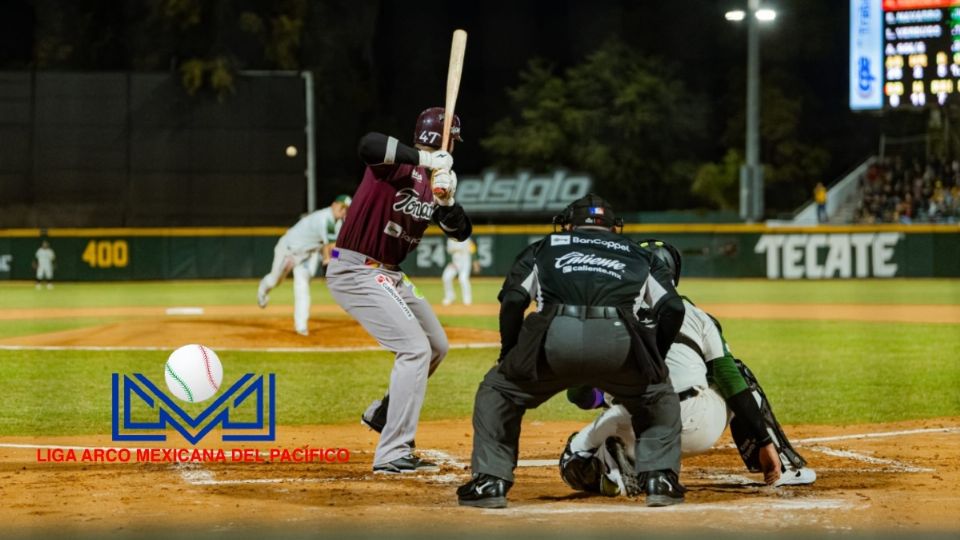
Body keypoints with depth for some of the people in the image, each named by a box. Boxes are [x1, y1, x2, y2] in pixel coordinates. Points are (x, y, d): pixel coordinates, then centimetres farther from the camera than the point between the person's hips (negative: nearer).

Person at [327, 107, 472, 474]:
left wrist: (446, 202, -15)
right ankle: (392, 455, -16)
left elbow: (461, 232, 5)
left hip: (389, 276, 10)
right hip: (356, 273, -10)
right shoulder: (397, 163, -15)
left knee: (437, 347, 20)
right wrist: (426, 160, -37)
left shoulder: (432, 180, 9)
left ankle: (384, 414, 37)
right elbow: (369, 144, -39)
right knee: (415, 348, -16)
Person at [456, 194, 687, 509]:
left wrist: (509, 357, 25)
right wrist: (655, 359, 32)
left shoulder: (544, 248, 31)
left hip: (555, 336, -1)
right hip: (618, 339, 1)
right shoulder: (638, 255, 34)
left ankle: (490, 481, 14)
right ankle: (660, 478, 14)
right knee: (660, 397, 30)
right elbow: (672, 308, 19)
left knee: (497, 391, 25)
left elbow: (513, 300, 15)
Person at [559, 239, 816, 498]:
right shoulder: (695, 315, 18)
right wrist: (765, 442, 11)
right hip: (702, 428, 1)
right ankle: (782, 466, 26)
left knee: (574, 462, 26)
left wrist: (602, 398, 37)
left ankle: (611, 467, -10)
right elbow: (731, 379, 10)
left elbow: (579, 395, 14)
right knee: (738, 372, 32)